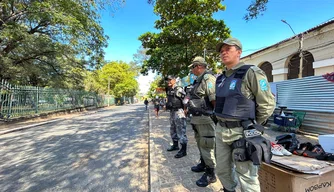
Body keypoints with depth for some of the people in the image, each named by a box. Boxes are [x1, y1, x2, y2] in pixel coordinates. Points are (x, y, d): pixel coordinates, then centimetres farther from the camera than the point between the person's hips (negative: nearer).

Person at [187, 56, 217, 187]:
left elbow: (215, 99, -23)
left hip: (205, 119, -10)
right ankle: (203, 164, 40)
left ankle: (210, 174, 12)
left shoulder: (208, 78, -16)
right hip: (197, 118, 10)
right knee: (200, 143, 22)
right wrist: (189, 108, 23)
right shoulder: (198, 80, 16)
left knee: (206, 145, -1)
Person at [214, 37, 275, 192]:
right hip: (221, 130, 7)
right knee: (222, 170, 19)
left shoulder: (251, 73, -10)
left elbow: (267, 104, -10)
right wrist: (223, 121, 15)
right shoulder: (221, 78, 11)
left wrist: (252, 125, -3)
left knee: (246, 178, 5)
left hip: (241, 132, -7)